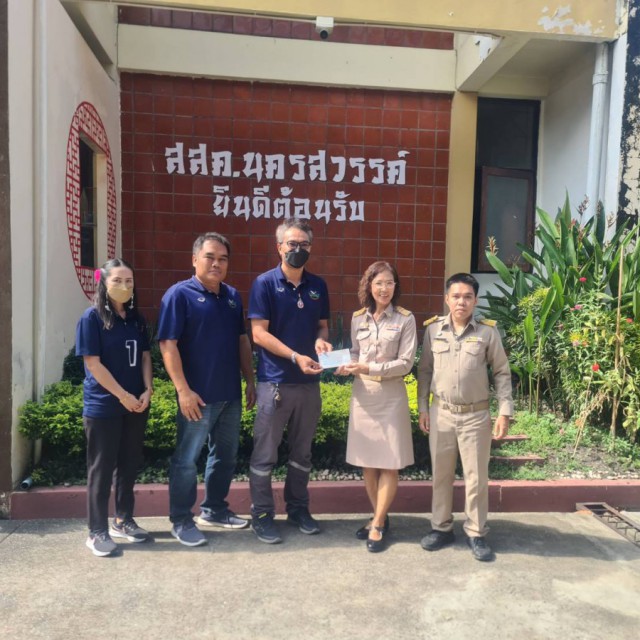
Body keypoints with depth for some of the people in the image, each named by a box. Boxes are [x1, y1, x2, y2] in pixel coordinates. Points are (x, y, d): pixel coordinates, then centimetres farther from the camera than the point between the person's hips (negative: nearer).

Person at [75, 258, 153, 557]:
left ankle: (123, 520, 28)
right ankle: (98, 531, 15)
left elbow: (145, 356, 10)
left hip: (136, 404, 6)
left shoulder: (136, 318, 8)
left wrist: (147, 390, -4)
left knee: (129, 464, 13)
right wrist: (123, 395, -15)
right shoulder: (92, 317, -9)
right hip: (103, 406, -5)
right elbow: (93, 363, -13)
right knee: (101, 468, 3)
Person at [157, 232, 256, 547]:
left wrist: (250, 381, 11)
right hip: (198, 395, -7)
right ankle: (181, 521, 20)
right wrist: (184, 390, -19)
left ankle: (214, 509, 34)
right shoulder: (180, 294, -9)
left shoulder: (232, 296, 10)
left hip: (231, 393, 7)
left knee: (225, 456, 17)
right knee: (186, 459, 5)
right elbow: (168, 345, -15)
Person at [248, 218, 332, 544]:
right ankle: (261, 515, 20)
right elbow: (259, 334, -12)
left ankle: (298, 508, 31)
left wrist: (321, 340, -8)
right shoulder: (265, 283, -6)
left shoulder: (318, 286, 8)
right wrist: (296, 357, -20)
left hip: (309, 382, 5)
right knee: (264, 453, 5)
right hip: (275, 381, -4)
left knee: (302, 452, 16)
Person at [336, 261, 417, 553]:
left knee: (389, 463, 2)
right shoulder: (358, 318, 6)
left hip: (391, 396, -3)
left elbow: (405, 363, -9)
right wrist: (347, 366, -10)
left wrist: (369, 368, -18)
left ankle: (378, 524, 16)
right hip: (362, 394, 4)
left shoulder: (405, 319, -5)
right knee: (367, 462, 9)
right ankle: (380, 517, 27)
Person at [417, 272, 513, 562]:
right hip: (441, 413, 2)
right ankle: (441, 527, 29)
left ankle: (476, 533, 25)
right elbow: (424, 371, 6)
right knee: (441, 474, 13)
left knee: (477, 477, 7)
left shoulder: (488, 332, -5)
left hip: (476, 415, -2)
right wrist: (423, 408, 4)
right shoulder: (433, 330, 0)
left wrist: (504, 411, -5)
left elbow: (502, 373, 0)